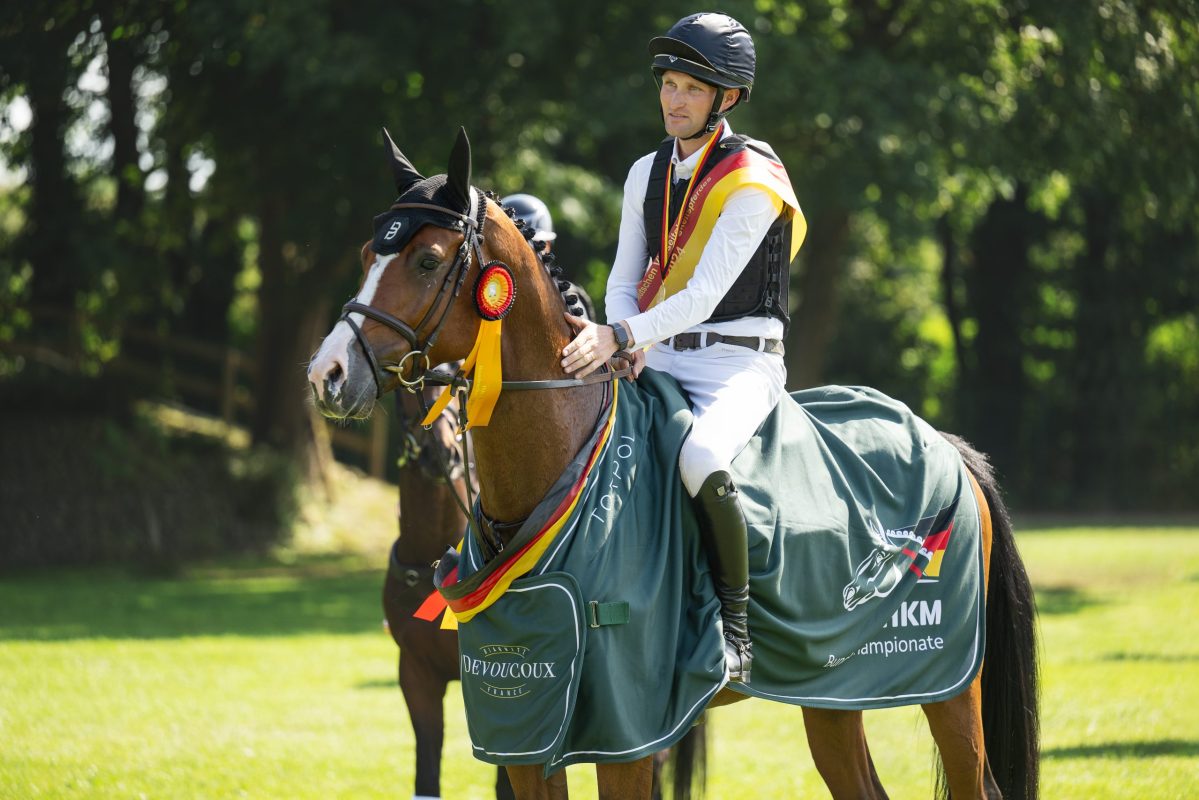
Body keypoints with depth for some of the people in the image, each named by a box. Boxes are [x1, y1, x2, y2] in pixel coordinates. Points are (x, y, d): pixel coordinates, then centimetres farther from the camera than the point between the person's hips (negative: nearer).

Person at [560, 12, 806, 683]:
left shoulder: (753, 180, -11)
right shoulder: (648, 174, 11)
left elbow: (705, 295, -19)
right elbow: (625, 281, 12)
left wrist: (621, 334, -29)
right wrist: (622, 344, -10)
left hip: (738, 363, -7)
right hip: (657, 359, 7)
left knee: (701, 458, -37)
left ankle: (735, 627, -25)